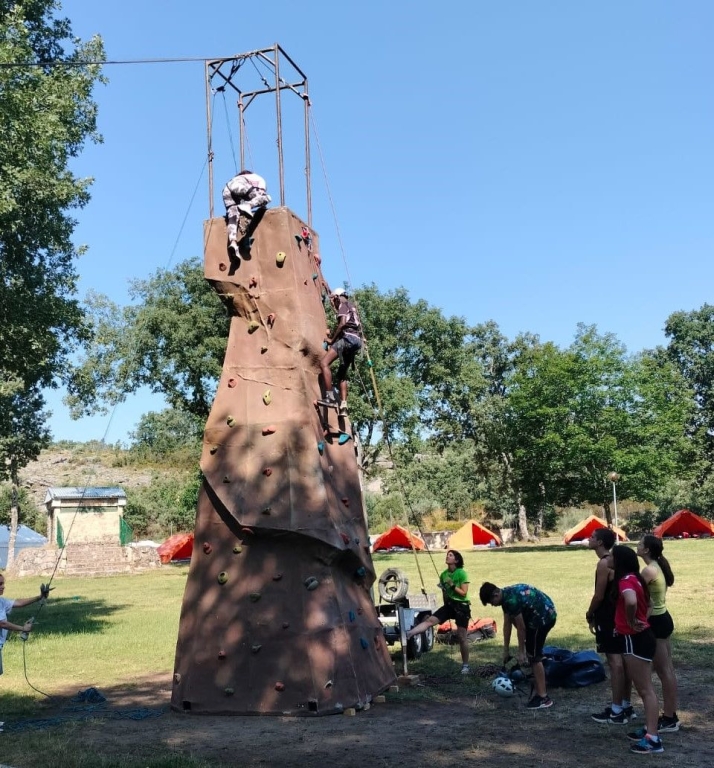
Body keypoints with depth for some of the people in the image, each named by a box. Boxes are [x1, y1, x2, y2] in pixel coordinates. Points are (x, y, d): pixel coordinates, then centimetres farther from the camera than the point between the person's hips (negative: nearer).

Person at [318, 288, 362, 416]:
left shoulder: (343, 305, 6)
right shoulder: (352, 307, 32)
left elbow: (342, 323, -11)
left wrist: (332, 340, -7)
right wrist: (333, 334, 26)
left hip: (347, 338, -10)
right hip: (356, 341, 10)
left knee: (324, 363, -18)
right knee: (342, 373, 15)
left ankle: (330, 397, -28)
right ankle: (343, 406, 6)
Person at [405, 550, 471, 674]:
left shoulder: (461, 573, -13)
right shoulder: (443, 574, 5)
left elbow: (464, 593, -16)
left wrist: (452, 585, -22)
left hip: (461, 606, -5)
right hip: (449, 604, 5)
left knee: (462, 637, -1)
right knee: (430, 620, -13)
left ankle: (465, 665, 11)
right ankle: (407, 634, -27)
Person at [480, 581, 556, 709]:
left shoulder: (512, 599, -24)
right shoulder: (506, 595, 6)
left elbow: (521, 627, -18)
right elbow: (507, 624, 12)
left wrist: (521, 652, -8)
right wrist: (506, 649, 16)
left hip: (544, 616, -10)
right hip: (540, 615, 10)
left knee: (533, 656, -7)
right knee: (531, 654, 14)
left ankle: (543, 697, -4)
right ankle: (538, 691, 21)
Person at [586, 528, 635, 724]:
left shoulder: (603, 564, -17)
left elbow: (599, 595, -18)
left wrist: (590, 615, -3)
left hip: (609, 618, -10)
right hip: (620, 615, 10)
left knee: (615, 662, -6)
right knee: (622, 660, 13)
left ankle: (617, 712, -2)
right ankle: (626, 706, 21)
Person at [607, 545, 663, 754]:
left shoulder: (625, 580, -19)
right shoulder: (633, 578, 11)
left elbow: (631, 602, -41)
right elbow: (645, 602, 25)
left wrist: (631, 622, -24)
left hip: (635, 639, -10)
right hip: (640, 637, 10)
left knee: (645, 689, -5)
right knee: (645, 688, 17)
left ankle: (653, 739, 0)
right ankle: (649, 729, 27)